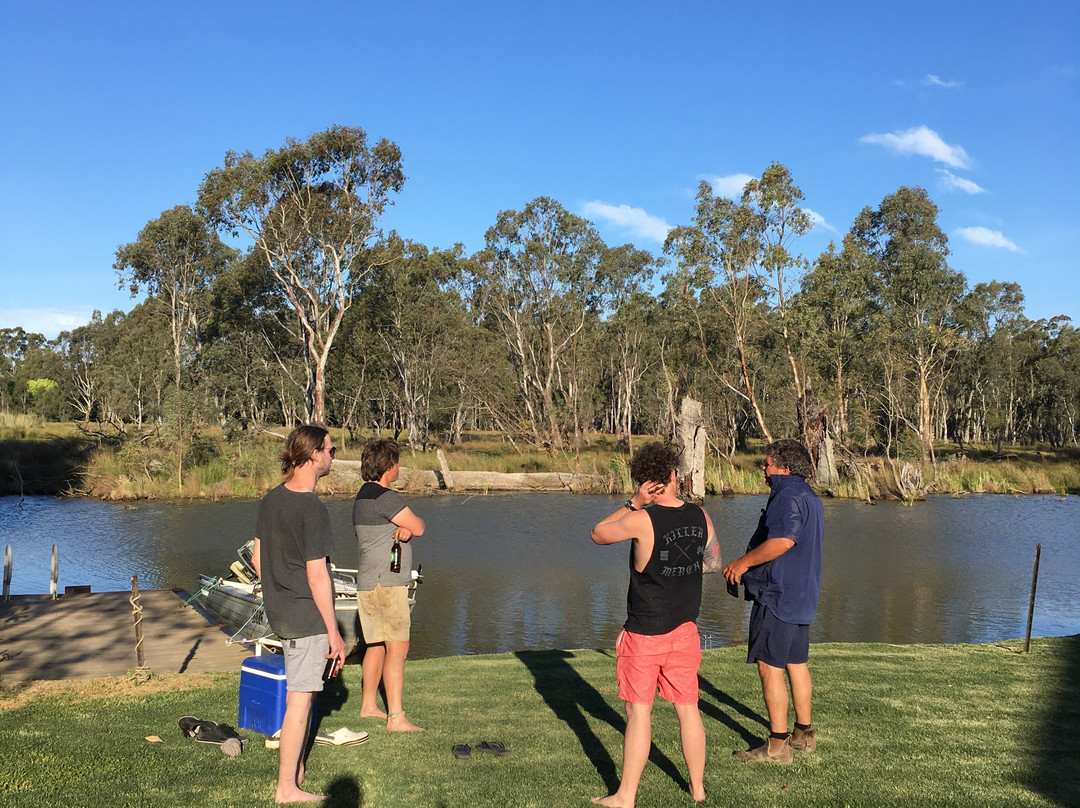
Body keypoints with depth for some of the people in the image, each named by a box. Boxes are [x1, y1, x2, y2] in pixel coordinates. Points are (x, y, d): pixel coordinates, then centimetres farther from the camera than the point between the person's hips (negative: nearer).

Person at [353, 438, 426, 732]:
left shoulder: (363, 496, 16)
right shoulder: (385, 497, -17)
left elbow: (411, 528, 13)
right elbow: (419, 527, -13)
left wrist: (404, 528, -8)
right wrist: (410, 524, 8)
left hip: (370, 584, 10)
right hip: (386, 584, -10)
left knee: (376, 645, 17)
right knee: (397, 647, -9)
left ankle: (368, 705, 27)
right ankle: (395, 717, -10)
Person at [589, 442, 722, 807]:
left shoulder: (641, 520, -19)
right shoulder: (701, 517, -2)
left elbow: (598, 534, -4)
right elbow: (714, 563, 11)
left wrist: (632, 504, -4)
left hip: (644, 634, -5)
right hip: (685, 630, 5)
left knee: (639, 712, 3)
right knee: (688, 708, 15)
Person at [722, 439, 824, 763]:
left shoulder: (787, 496, -16)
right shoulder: (809, 496, 17)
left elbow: (783, 540, -32)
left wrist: (744, 562, -22)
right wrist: (748, 565, 22)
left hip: (778, 595, -11)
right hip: (802, 594, 11)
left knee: (770, 667, -5)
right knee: (797, 664, 18)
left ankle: (777, 746, 0)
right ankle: (803, 734, 28)